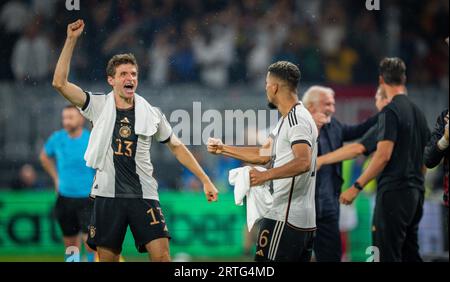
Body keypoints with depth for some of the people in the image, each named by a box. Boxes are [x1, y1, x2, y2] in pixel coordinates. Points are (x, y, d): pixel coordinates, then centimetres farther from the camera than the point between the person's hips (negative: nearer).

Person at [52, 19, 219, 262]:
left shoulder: (151, 114, 3)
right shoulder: (99, 106, 1)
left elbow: (177, 147, 13)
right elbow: (60, 83, -7)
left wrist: (205, 180, 10)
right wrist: (71, 40, -12)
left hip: (144, 195, 0)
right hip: (108, 195, 0)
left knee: (161, 255, -12)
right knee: (107, 258, 3)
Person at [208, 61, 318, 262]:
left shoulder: (297, 119, -13)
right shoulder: (290, 119, 20)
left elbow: (303, 162, -28)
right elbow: (264, 154, 27)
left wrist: (266, 175, -33)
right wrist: (223, 149, 27)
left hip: (284, 219, -10)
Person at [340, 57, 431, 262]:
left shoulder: (390, 112, -10)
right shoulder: (418, 112, 15)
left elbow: (384, 155, -18)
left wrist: (357, 187, -16)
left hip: (394, 191, -9)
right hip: (415, 193, 9)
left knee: (387, 255, -10)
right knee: (410, 254, 12)